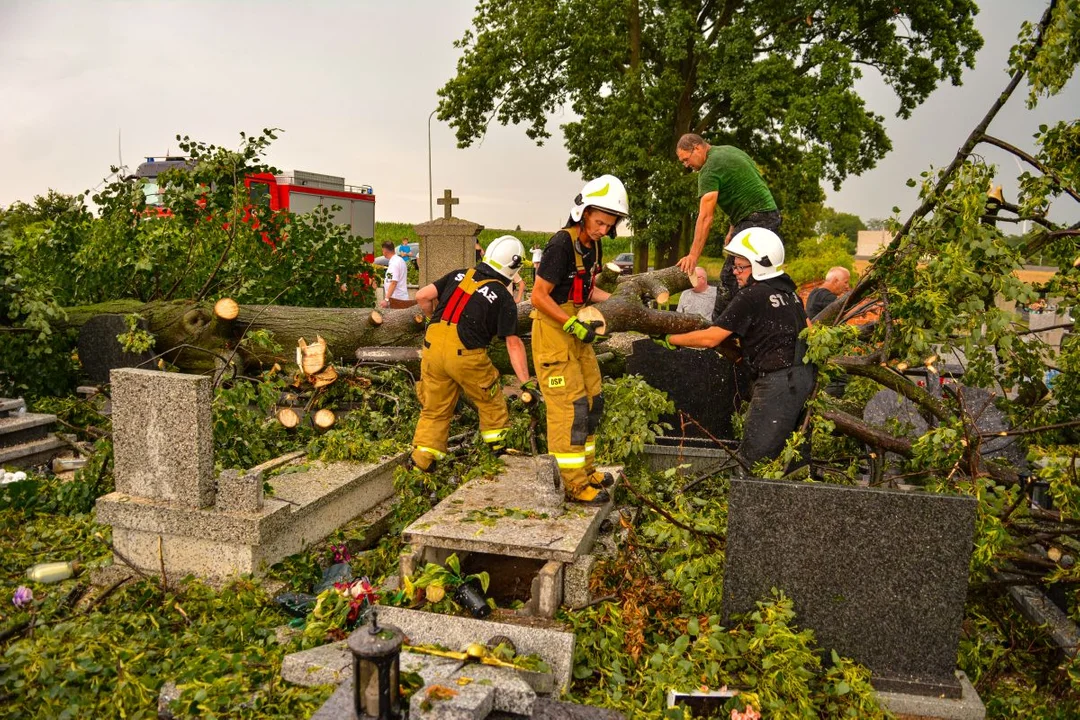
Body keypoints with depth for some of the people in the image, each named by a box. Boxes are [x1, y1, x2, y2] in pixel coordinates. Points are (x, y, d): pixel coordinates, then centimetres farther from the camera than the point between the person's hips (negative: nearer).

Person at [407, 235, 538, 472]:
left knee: (434, 410, 16)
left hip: (433, 346, 4)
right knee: (490, 402, 20)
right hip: (465, 355, -4)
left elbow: (422, 296, 8)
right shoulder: (503, 298, 0)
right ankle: (500, 450, 31)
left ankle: (420, 462, 14)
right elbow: (513, 344, -4)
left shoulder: (459, 275, 12)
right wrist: (526, 382, -3)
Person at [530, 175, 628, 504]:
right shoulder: (562, 244, -20)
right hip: (553, 329, -9)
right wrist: (574, 325, -23)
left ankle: (586, 469, 28)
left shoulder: (593, 245, 8)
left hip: (576, 329, 10)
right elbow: (539, 296, -20)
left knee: (591, 400, 15)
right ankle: (574, 484, 0)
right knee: (569, 406, -8)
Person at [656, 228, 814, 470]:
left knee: (754, 456, -6)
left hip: (777, 382, -9)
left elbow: (710, 338, -13)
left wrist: (671, 340, -3)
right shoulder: (789, 292, 12)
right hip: (804, 375, 10)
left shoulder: (750, 297, -14)